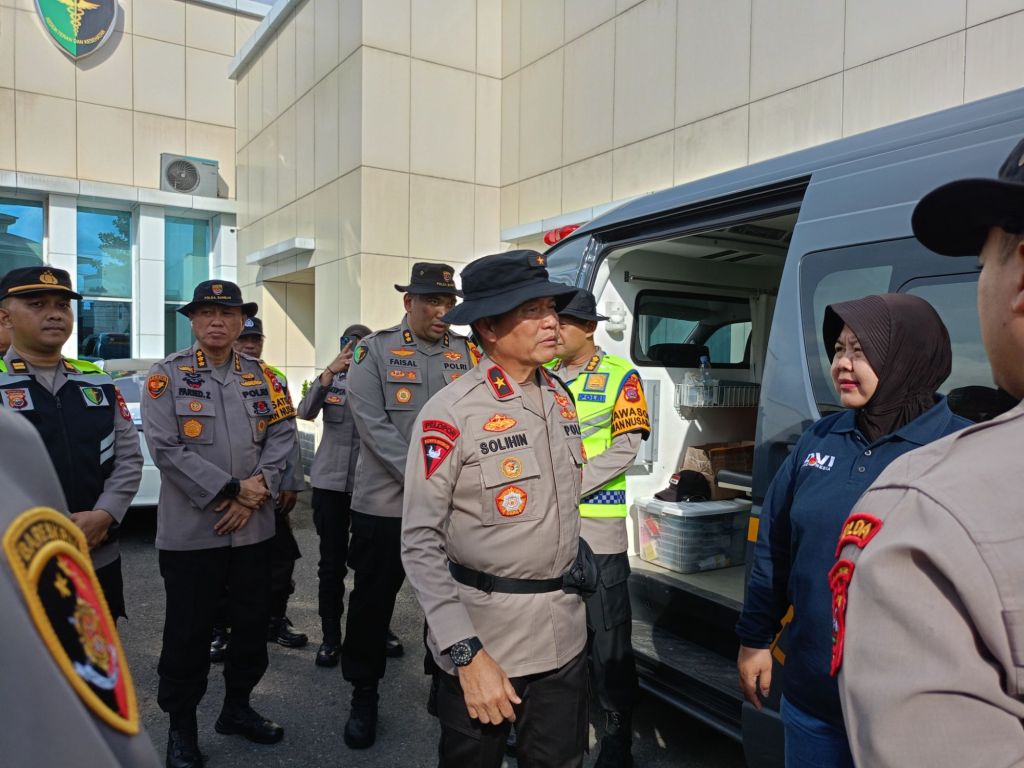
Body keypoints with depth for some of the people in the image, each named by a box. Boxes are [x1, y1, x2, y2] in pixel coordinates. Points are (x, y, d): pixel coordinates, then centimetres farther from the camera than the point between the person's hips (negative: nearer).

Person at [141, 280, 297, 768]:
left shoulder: (262, 376, 7)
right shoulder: (167, 375, -4)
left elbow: (282, 437, 2)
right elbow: (165, 447, -13)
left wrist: (255, 495, -12)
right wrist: (231, 489, -16)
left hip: (254, 528, 4)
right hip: (189, 531, -3)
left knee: (252, 623, 14)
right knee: (188, 633, 7)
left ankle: (237, 707, 34)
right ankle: (181, 726, 26)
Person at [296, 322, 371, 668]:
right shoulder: (331, 381, 6)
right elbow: (305, 411, -11)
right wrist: (329, 372, -24)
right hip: (331, 482, 1)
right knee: (332, 562, 7)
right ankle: (330, 636, 17)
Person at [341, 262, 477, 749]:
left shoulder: (469, 354, 6)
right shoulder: (375, 351, -3)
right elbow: (372, 424, -11)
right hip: (385, 504, -2)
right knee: (372, 601, 9)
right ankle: (364, 695, 28)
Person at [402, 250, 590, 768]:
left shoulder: (561, 398, 4)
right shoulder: (451, 414, -16)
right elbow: (421, 543, -17)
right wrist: (467, 653, -20)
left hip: (564, 636, 6)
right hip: (482, 637, -5)